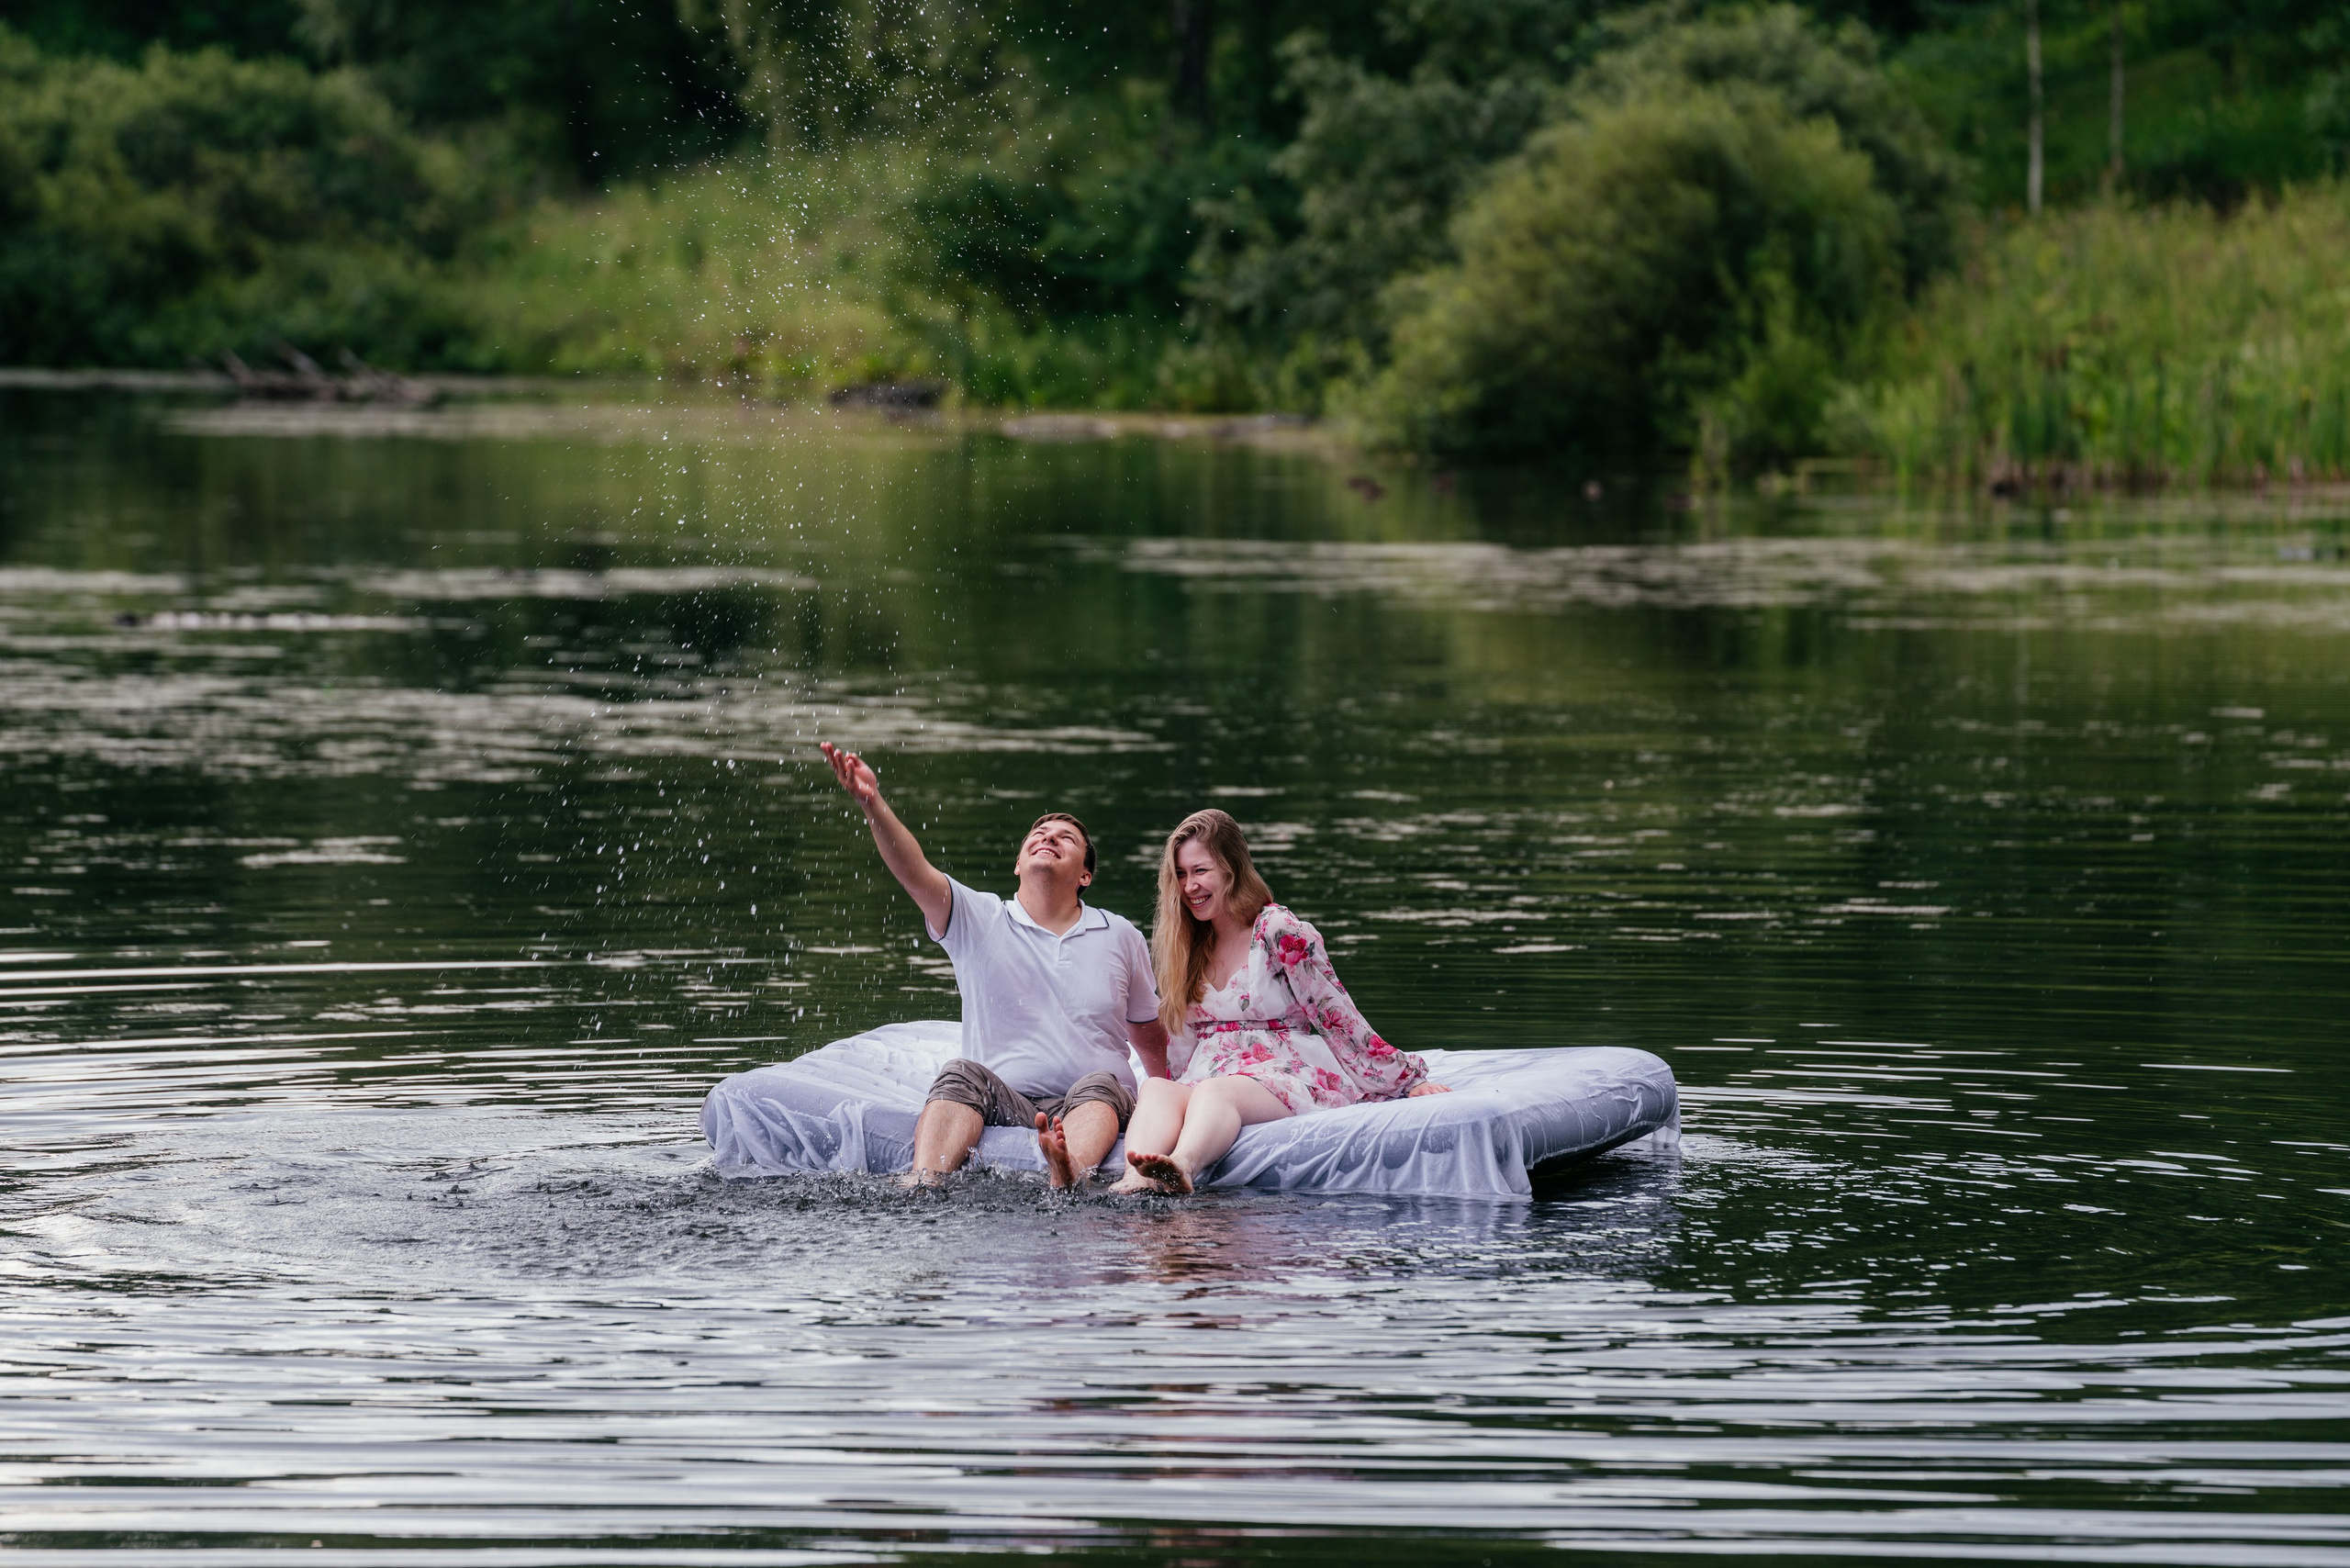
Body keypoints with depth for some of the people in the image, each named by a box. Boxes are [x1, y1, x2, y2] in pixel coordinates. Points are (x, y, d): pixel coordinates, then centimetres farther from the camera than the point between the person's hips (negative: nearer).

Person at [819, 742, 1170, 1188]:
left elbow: (1148, 1033, 27)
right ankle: (920, 1189, -52)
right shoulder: (978, 920, 7)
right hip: (1003, 1105, -1)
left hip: (1095, 1107, 1)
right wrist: (874, 807, -28)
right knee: (961, 1073, -29)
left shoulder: (1120, 937, 15)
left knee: (1101, 1082, -31)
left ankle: (1068, 1178, -63)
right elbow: (915, 874, -11)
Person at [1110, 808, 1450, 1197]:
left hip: (1288, 1079, -4)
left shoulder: (1281, 932, 2)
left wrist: (1409, 1080, -2)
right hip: (1207, 1080, 4)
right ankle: (1135, 1183, -64)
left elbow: (1339, 1020, 1)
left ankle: (1181, 1167, -73)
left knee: (1213, 1092, -38)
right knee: (1157, 1090, -32)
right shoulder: (1184, 947, 19)